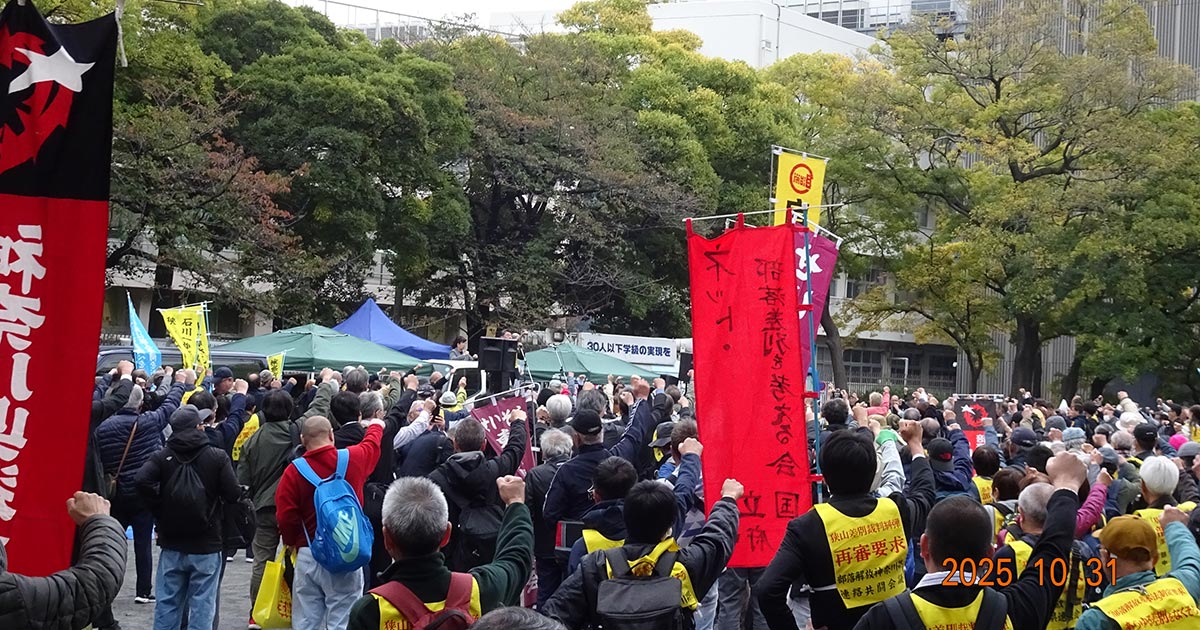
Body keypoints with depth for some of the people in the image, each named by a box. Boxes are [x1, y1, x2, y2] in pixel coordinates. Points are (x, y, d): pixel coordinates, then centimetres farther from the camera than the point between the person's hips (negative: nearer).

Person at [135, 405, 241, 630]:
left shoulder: (162, 457, -1)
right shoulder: (217, 457, -7)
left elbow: (143, 480, -17)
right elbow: (232, 494, -12)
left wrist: (161, 510, -5)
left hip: (171, 544, 2)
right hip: (206, 544, -2)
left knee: (167, 603, 10)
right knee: (202, 604, 3)